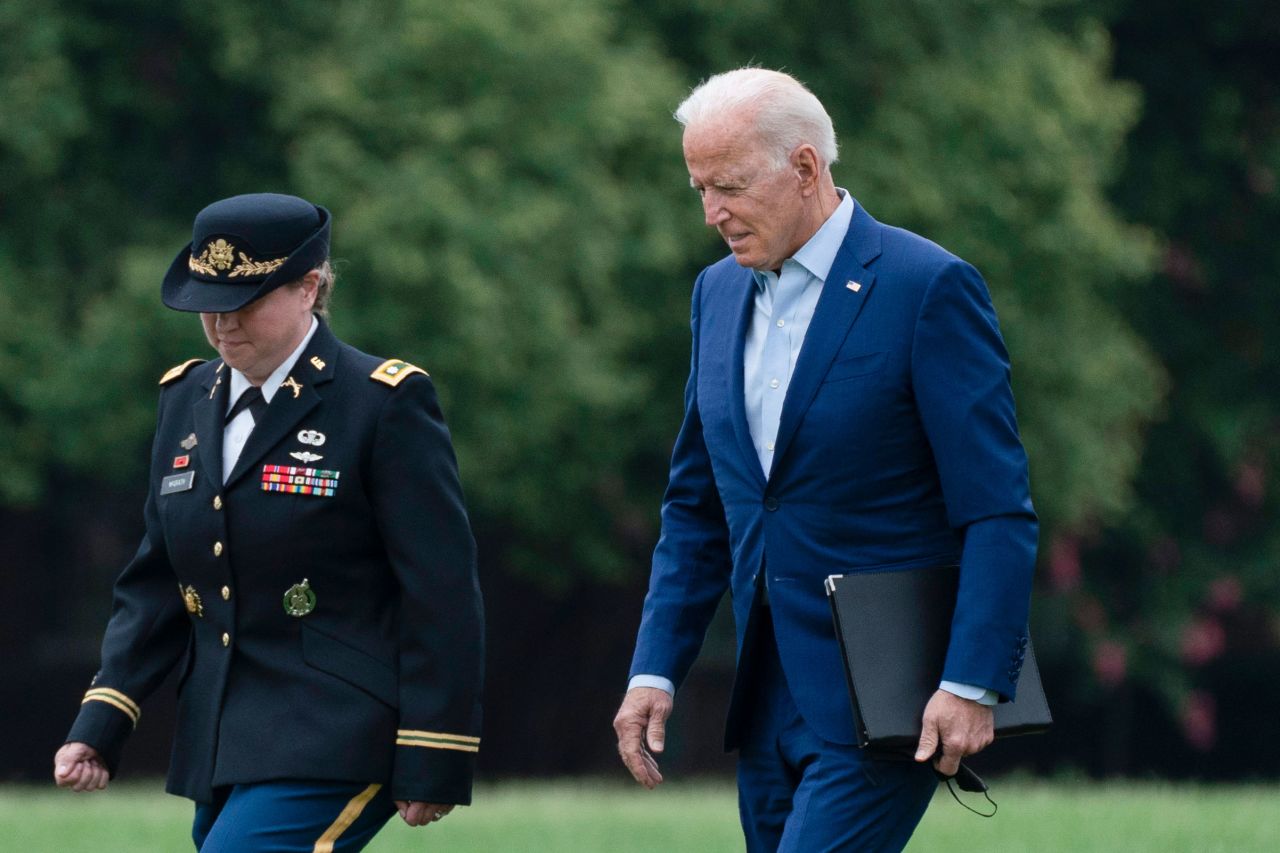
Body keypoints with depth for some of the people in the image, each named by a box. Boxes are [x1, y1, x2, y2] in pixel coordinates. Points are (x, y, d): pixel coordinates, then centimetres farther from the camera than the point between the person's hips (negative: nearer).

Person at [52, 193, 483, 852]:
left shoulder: (385, 403, -7)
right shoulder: (186, 400, 13)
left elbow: (441, 597, -9)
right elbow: (155, 586, 15)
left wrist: (432, 767, -13)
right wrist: (99, 725, 2)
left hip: (333, 743, -7)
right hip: (222, 746, 7)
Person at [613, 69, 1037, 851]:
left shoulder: (929, 288, -10)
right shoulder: (720, 294, 12)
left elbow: (999, 512, -12)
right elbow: (697, 507, 18)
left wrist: (972, 688, -19)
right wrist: (655, 669, 9)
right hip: (771, 696, 7)